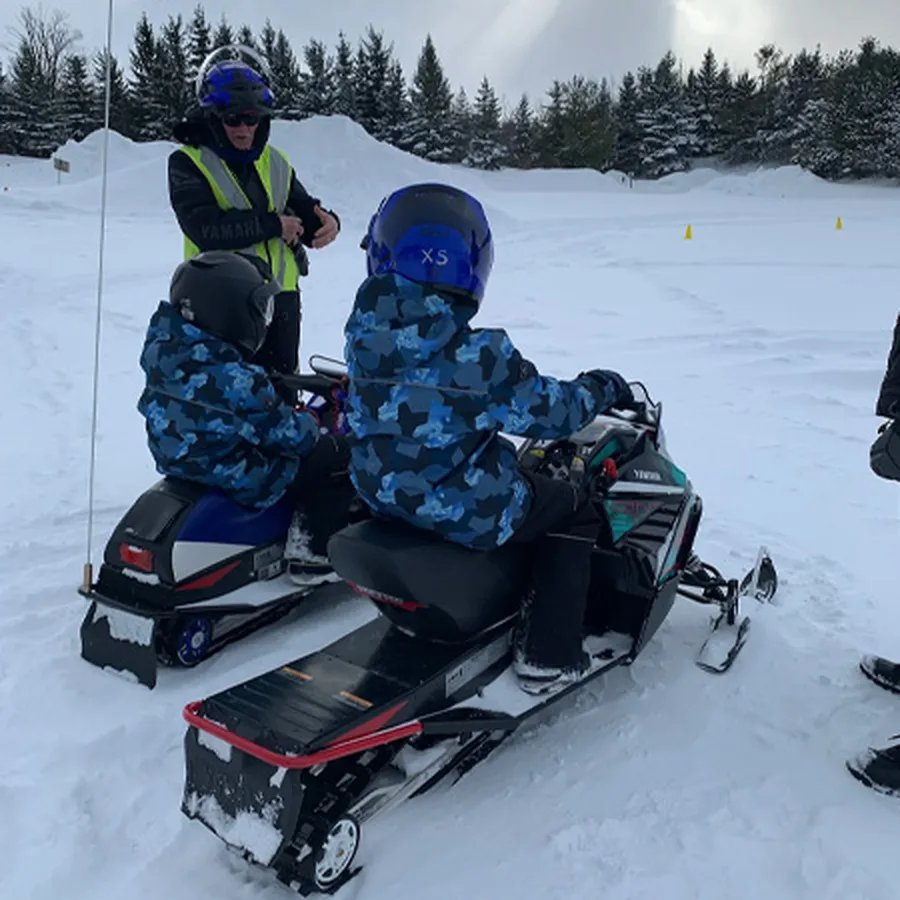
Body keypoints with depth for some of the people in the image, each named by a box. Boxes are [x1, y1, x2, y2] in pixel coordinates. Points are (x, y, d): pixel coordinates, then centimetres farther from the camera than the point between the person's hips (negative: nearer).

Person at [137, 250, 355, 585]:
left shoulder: (161, 346, -8)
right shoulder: (238, 382, -30)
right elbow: (288, 434, -20)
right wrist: (310, 423, 0)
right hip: (240, 480, -9)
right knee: (339, 454, 1)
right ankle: (312, 551, 4)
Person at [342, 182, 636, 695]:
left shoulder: (365, 332, -7)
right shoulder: (477, 356, -26)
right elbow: (550, 412, -15)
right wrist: (601, 389, 6)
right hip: (469, 512, -7)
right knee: (575, 515, 15)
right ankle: (548, 657, 16)